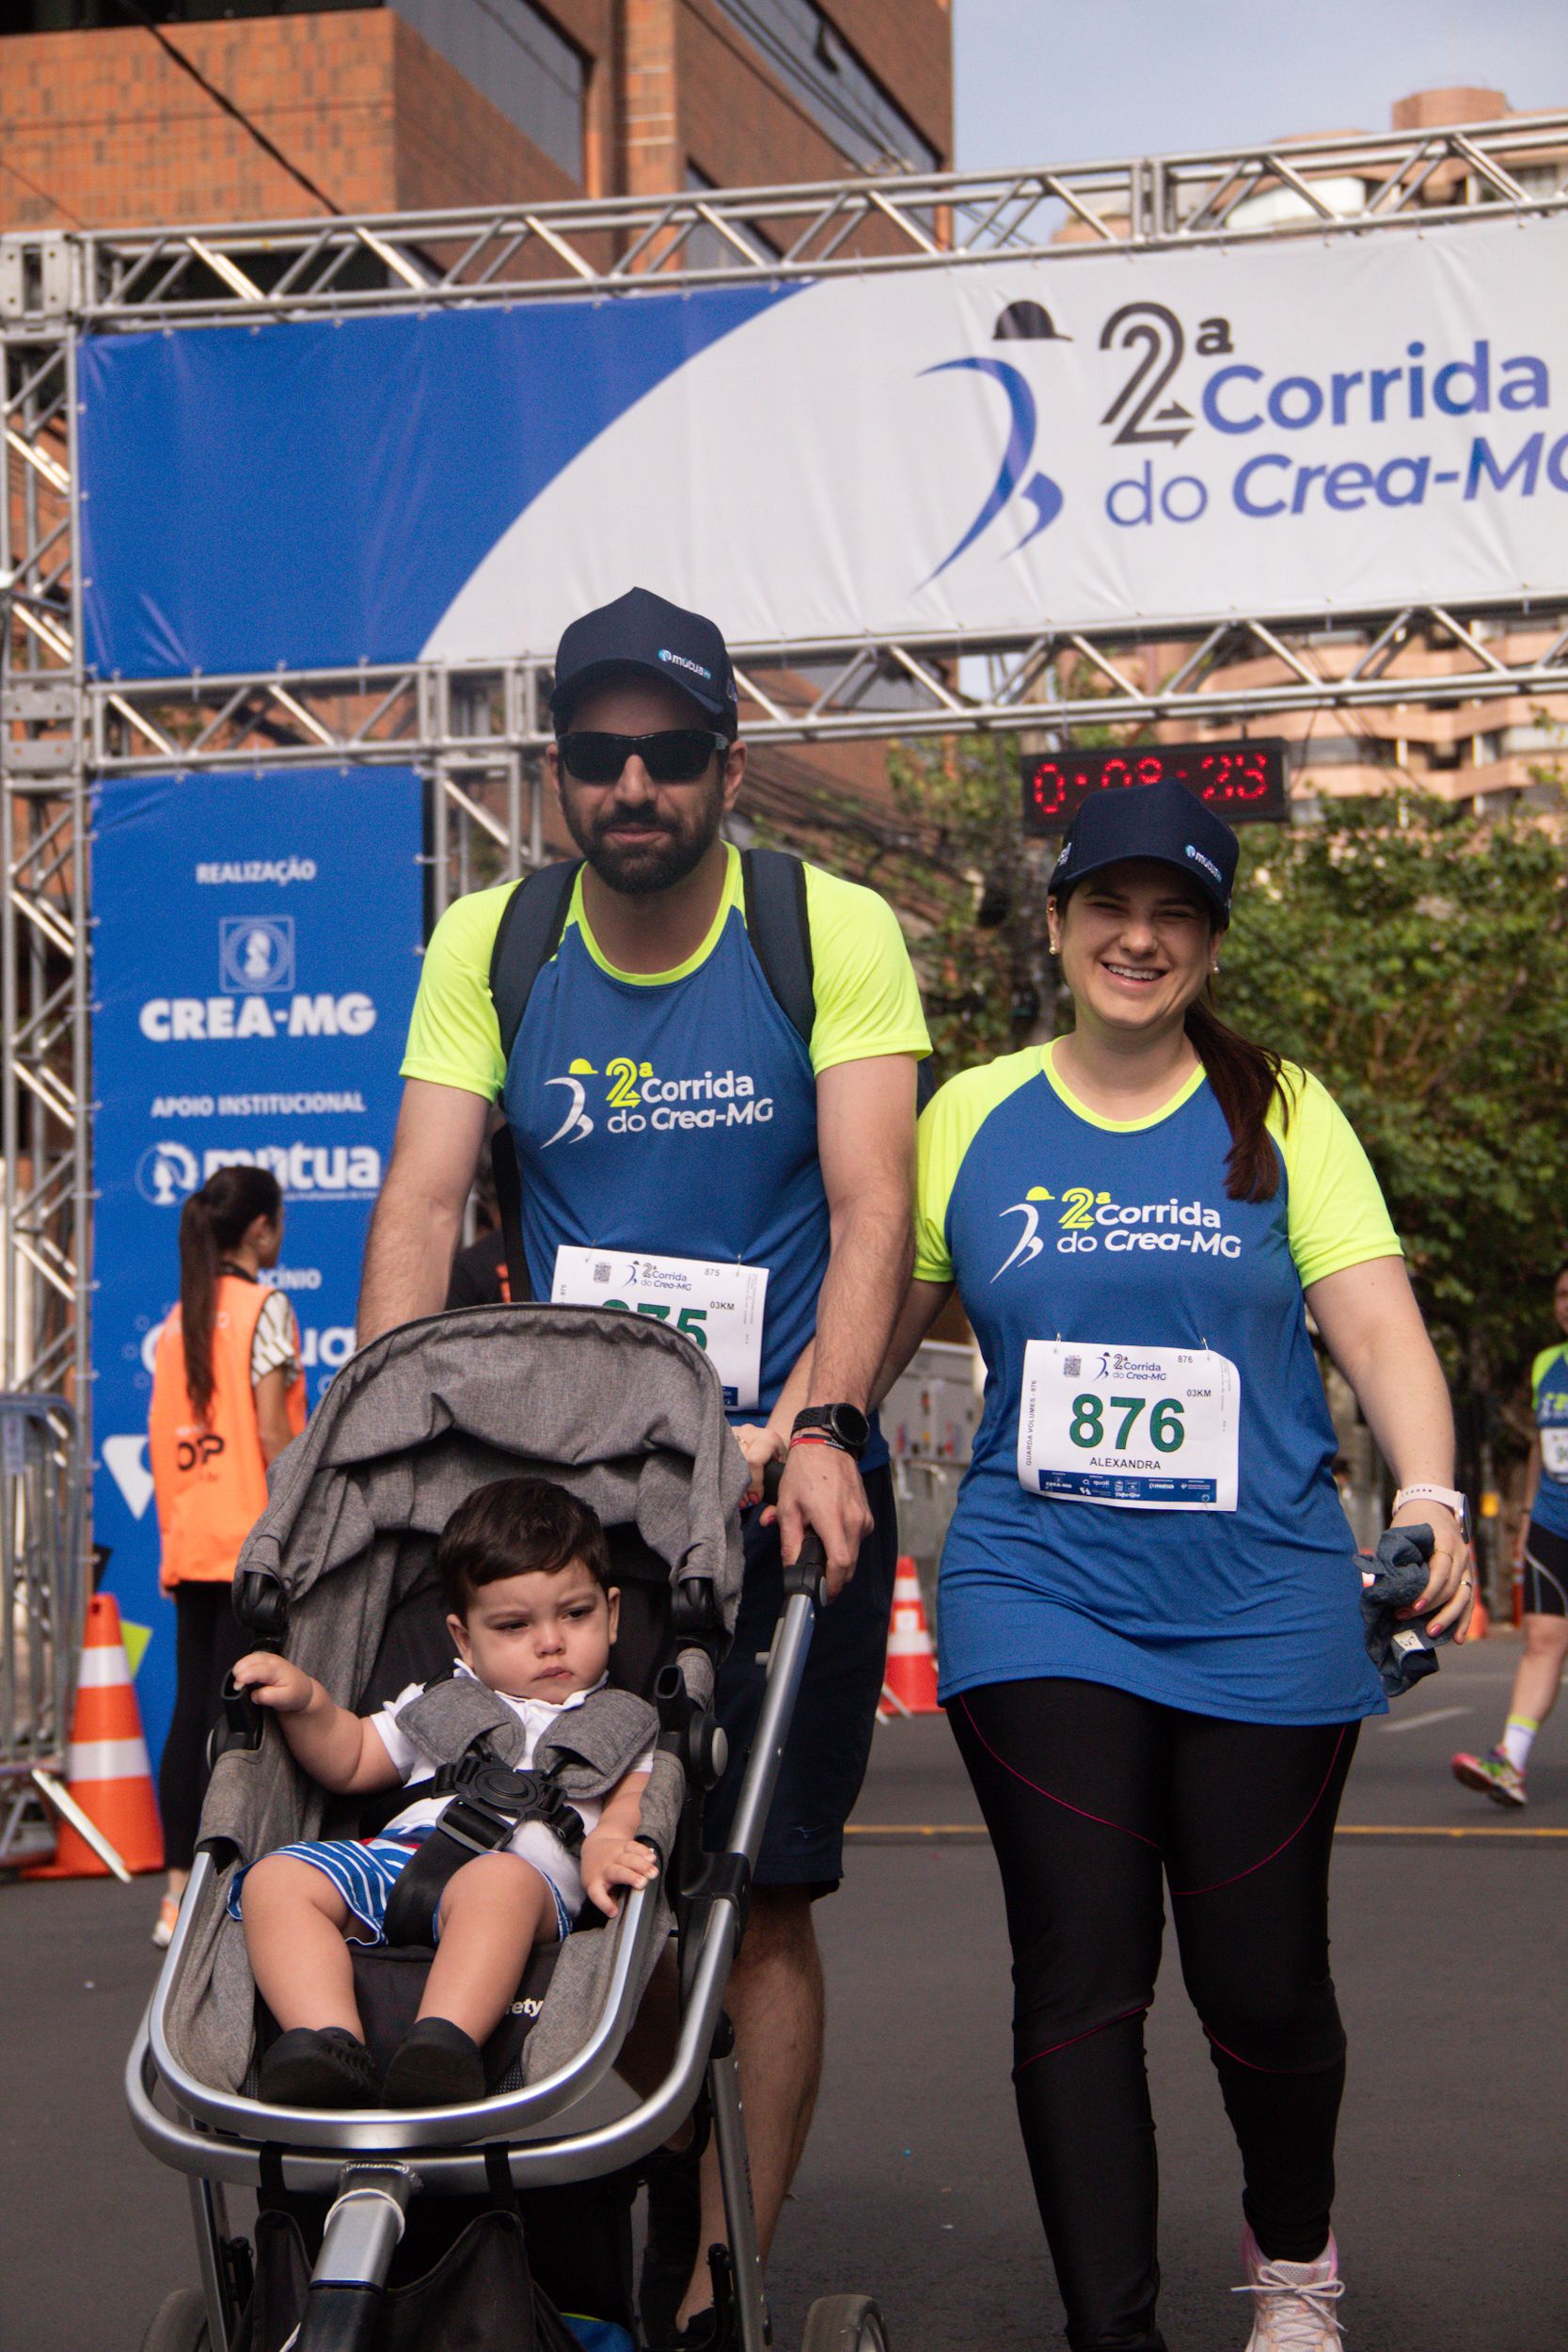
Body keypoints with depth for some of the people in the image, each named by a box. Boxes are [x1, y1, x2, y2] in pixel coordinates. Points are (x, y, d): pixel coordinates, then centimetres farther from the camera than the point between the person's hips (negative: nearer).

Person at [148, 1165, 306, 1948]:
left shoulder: (179, 1318, 12)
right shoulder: (263, 1307, -7)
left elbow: (162, 1438, 11)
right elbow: (273, 1433, -13)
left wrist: (174, 1538, 16)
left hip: (190, 1543, 6)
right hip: (253, 1538, -6)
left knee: (192, 1707, 8)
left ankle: (178, 1888, 9)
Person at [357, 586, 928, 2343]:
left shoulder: (835, 932, -7)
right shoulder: (489, 944, 1)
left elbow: (871, 1210, -14)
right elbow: (422, 1205, -5)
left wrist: (814, 1425, -29)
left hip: (779, 1473, -3)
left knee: (757, 1891, -2)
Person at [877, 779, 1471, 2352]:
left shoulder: (1281, 1113, 6)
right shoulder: (973, 1118, 8)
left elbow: (1377, 1331, -2)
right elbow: (878, 1320, 12)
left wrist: (1428, 1498, -19)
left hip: (1263, 1604, 0)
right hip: (1038, 1592, 0)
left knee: (1262, 1979, 5)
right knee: (1079, 1974, -5)